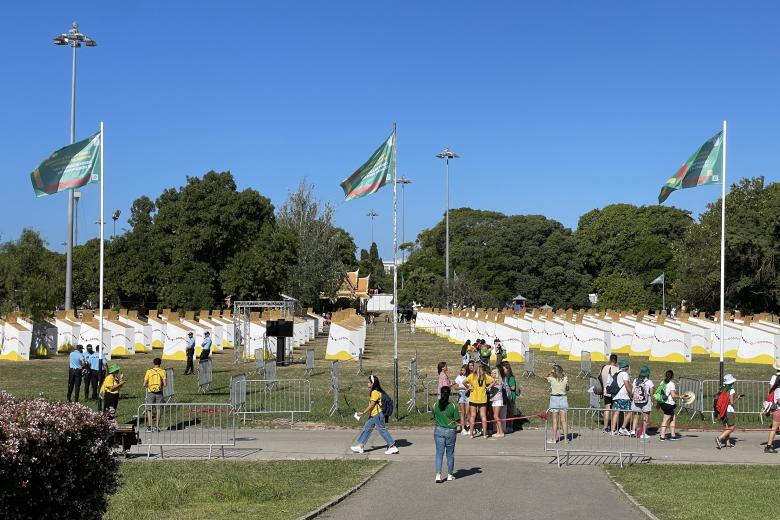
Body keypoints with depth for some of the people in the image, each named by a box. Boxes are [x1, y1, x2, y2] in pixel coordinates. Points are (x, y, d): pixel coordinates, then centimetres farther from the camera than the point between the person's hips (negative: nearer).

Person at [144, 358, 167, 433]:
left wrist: (145, 386, 18)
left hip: (150, 392, -1)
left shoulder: (149, 371, -2)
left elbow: (144, 384, -4)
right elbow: (165, 384, -7)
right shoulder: (162, 371, -1)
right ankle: (157, 426, 8)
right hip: (159, 392, 1)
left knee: (149, 410, 9)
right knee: (158, 409, 9)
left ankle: (149, 427, 1)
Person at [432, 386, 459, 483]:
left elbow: (434, 418, 7)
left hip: (438, 430, 1)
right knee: (450, 454, 13)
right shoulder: (453, 406, -10)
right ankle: (450, 475, 23)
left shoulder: (435, 406, -5)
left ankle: (438, 474, -11)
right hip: (451, 431, -1)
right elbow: (457, 420, -6)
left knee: (439, 453, 3)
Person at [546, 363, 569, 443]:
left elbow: (546, 377, 12)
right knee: (564, 420, 8)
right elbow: (567, 389, 10)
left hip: (554, 398, -2)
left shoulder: (552, 379, -10)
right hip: (563, 398, 2)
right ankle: (566, 438, 13)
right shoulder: (565, 379, -4)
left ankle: (554, 439, 8)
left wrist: (551, 371, 9)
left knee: (555, 421, 4)